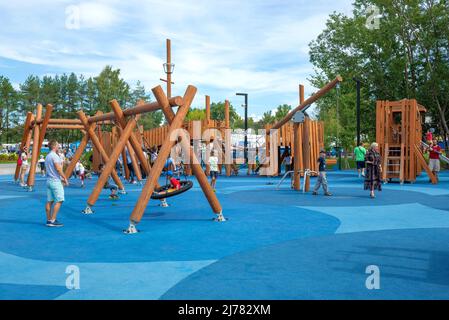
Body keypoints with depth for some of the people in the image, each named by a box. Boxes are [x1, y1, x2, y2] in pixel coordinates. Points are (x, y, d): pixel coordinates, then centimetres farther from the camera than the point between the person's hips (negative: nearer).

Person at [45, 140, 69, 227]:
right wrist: (65, 178, -11)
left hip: (49, 180, 9)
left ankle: (49, 220, 9)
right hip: (55, 181, -9)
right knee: (59, 201, -6)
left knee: (49, 201, 8)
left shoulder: (47, 156, 17)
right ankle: (52, 220, -9)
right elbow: (58, 169, -20)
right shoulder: (54, 156, -12)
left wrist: (60, 178, 21)